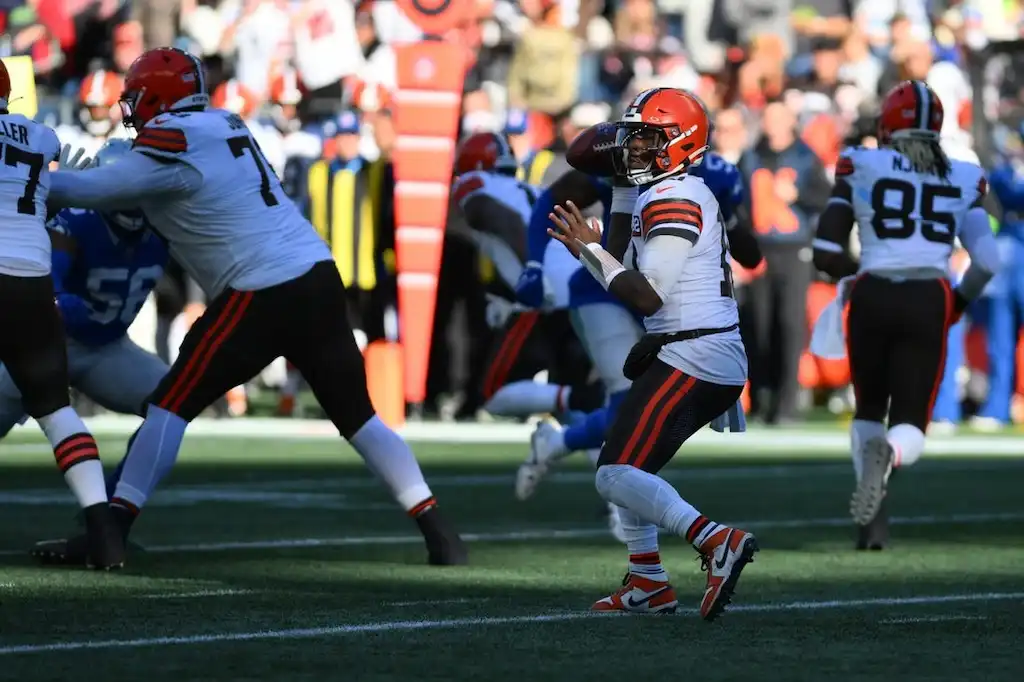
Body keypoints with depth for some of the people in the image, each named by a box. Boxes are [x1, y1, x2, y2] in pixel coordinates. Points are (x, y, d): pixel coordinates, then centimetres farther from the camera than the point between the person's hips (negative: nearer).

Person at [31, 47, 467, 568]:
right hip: (320, 278, 8)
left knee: (172, 405, -2)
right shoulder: (225, 126, 17)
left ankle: (111, 529, -7)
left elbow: (95, 189, -4)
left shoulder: (172, 144, -7)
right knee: (356, 413, 12)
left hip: (263, 296, -8)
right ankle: (437, 532, 7)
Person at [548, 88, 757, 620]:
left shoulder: (672, 200, -13)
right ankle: (648, 585, 22)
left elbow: (647, 295, -18)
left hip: (691, 358, -11)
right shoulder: (688, 196, 19)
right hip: (722, 361, 11)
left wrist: (590, 250, -8)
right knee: (626, 465, 22)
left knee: (618, 474, -14)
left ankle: (716, 542, -29)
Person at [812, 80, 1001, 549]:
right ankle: (890, 451, -33)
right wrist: (958, 303, 21)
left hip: (872, 298, 0)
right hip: (928, 302, 0)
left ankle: (872, 520, 2)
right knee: (910, 427, 7)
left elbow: (826, 254, 1)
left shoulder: (861, 168, 5)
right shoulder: (962, 180, 10)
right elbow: (986, 261, 4)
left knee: (869, 407, 23)